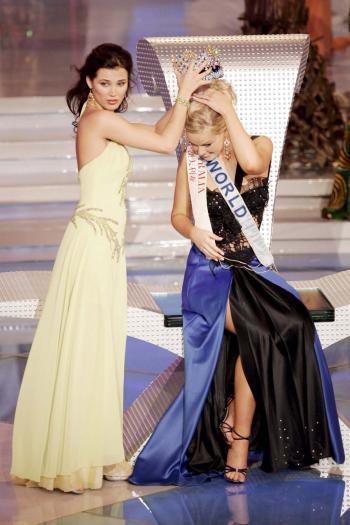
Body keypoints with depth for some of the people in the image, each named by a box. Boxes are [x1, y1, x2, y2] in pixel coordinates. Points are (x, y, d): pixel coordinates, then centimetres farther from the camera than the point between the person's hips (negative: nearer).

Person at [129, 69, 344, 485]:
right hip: (209, 269, -2)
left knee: (293, 328, -24)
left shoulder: (259, 147, -2)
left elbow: (252, 164, -27)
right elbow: (178, 215, 8)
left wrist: (228, 110, -22)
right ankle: (240, 439, -10)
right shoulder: (191, 160, 1)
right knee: (261, 333, -26)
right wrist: (194, 233, -14)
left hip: (252, 267, 2)